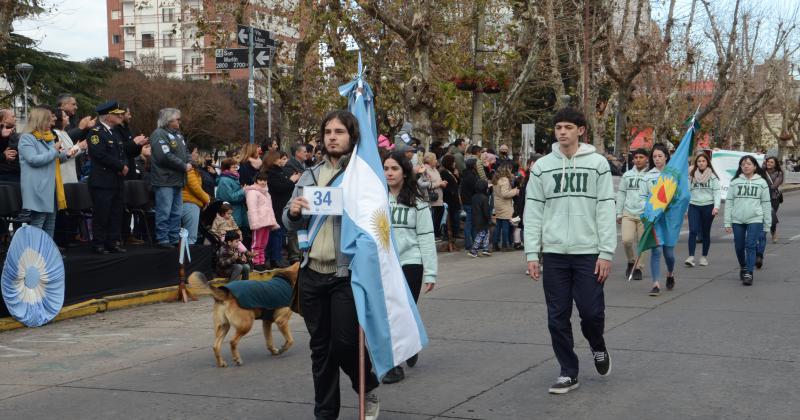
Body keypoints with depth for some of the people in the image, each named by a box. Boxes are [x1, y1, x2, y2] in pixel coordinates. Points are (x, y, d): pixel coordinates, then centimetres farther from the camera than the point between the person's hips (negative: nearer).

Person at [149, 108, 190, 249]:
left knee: (176, 213, 13)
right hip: (165, 180, -9)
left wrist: (188, 163, -1)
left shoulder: (178, 135, 17)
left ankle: (175, 238, 19)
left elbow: (184, 153, 21)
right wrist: (183, 166, -15)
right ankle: (163, 240, 1)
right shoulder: (159, 134, -12)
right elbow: (165, 156, -22)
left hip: (178, 180, 9)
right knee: (164, 213, -5)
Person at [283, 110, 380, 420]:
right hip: (312, 274, 5)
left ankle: (369, 388, 25)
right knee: (320, 348, 10)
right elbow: (292, 226, 15)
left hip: (347, 274, -4)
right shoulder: (309, 176, 13)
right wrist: (293, 213, -6)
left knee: (345, 343, -5)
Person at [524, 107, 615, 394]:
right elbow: (533, 212, 5)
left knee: (592, 311, -3)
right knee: (558, 317, 4)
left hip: (588, 252, -2)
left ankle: (597, 346, 30)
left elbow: (606, 210, -2)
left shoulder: (597, 163, 1)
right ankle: (568, 373, 16)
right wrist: (532, 253, -2)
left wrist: (606, 252, -8)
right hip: (554, 253, 2)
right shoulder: (542, 166, 5)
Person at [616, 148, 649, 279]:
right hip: (628, 213, 2)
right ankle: (631, 261, 14)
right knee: (627, 240, -11)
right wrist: (619, 213, 10)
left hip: (644, 215, -2)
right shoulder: (627, 175, 10)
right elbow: (621, 193, 13)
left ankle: (638, 267, 17)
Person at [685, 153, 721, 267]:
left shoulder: (712, 176, 2)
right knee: (693, 231, -10)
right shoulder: (691, 175, 8)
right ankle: (691, 257, -14)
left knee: (706, 232, 8)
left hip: (708, 206, -1)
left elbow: (716, 192, -2)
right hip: (694, 206, 1)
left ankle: (704, 257, 19)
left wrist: (716, 206, -14)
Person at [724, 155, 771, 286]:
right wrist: (727, 222, 1)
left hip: (755, 220, -2)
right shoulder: (735, 182, 5)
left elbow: (766, 204, 5)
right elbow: (729, 202, 5)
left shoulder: (762, 183, 3)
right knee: (739, 247, 9)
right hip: (737, 220, 2)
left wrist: (767, 224, 4)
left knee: (751, 246, -11)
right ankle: (743, 268, 32)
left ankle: (749, 273, -9)